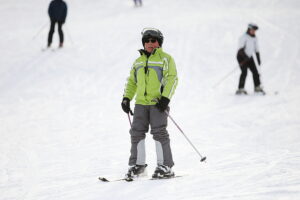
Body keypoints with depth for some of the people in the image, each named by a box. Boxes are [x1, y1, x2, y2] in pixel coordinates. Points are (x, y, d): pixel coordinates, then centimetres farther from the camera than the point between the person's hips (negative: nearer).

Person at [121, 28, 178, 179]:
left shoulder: (165, 59, 2)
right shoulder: (138, 62, 19)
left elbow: (172, 79, -6)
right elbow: (132, 81, 25)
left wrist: (165, 98, -16)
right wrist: (126, 98, 11)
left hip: (158, 103, -5)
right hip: (141, 103, 6)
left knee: (159, 132, -10)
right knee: (137, 132, 3)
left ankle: (165, 166, -4)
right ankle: (137, 164, 14)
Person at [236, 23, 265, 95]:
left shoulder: (254, 38, 7)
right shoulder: (244, 37, -16)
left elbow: (256, 49, 16)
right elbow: (241, 48, -23)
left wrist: (258, 58, 14)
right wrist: (245, 57, -34)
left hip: (249, 57, 7)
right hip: (242, 57, -7)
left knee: (255, 71, 3)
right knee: (244, 72, -18)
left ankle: (257, 87, 16)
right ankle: (240, 89, -18)